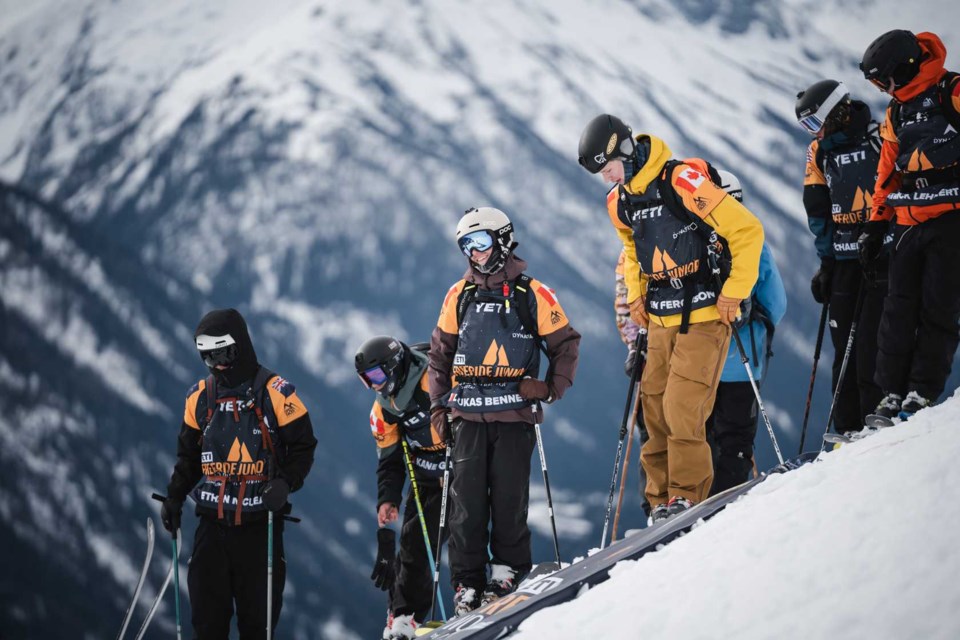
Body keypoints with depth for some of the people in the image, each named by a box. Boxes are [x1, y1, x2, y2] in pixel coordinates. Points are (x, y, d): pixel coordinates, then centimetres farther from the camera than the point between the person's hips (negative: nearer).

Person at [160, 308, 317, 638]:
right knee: (207, 613, 0)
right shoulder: (199, 396, 7)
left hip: (260, 524, -3)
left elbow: (302, 447, -1)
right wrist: (175, 495, 7)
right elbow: (188, 456, 19)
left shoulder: (276, 393, -6)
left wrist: (285, 482, -18)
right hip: (212, 524, 3)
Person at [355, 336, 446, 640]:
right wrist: (387, 500, -2)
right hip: (426, 482, 6)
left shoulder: (433, 381, -20)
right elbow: (389, 461, 10)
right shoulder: (383, 410, 5)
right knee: (413, 542, 2)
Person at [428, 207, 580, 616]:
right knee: (467, 500, -1)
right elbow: (440, 353, 18)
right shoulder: (459, 296, 11)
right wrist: (438, 405, 11)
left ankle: (509, 569, 9)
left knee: (509, 496, -3)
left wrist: (550, 388, -5)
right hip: (468, 415, 2)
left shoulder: (532, 294, 2)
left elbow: (566, 344, 7)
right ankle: (468, 582, 2)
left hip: (514, 413, -2)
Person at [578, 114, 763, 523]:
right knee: (655, 410, 4)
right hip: (661, 322, 7)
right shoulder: (620, 202, 7)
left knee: (682, 409, -15)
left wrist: (734, 292, -13)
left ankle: (688, 495, -6)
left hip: (704, 318, -7)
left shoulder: (684, 182, -17)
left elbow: (747, 231, -14)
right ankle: (662, 500, 11)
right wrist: (636, 296, 16)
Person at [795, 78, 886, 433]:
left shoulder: (881, 140, -5)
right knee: (843, 342, 4)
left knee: (871, 340, -13)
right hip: (844, 258, 6)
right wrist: (826, 262, 11)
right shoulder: (819, 152, 12)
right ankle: (848, 429, 8)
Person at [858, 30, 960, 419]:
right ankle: (893, 394, 4)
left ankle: (923, 393, -3)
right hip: (908, 223, 7)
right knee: (899, 309, 2)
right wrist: (876, 224, 16)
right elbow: (887, 174, 20)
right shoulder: (896, 112, 16)